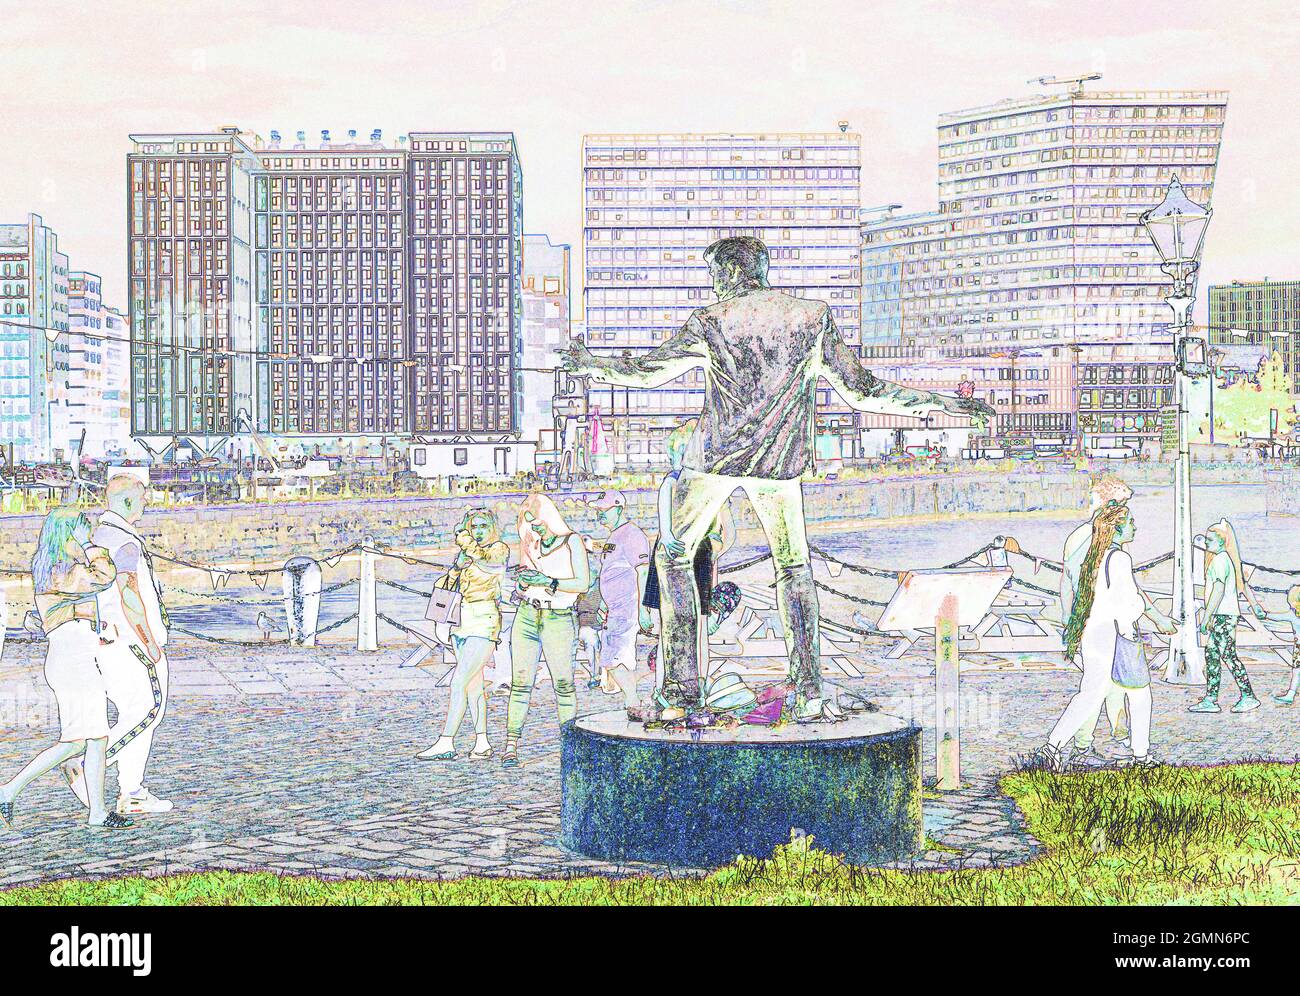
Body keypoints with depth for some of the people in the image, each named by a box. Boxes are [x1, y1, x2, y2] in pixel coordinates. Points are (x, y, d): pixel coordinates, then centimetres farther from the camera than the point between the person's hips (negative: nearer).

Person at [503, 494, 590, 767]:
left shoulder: (572, 542, 0)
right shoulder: (531, 545, 15)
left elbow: (583, 583, -6)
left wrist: (549, 582, -15)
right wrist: (523, 580, -3)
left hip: (558, 619, -4)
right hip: (527, 616, 4)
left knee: (564, 683, -7)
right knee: (521, 682, -4)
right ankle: (511, 746, -6)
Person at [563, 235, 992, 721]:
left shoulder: (710, 323, -4)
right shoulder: (815, 318, 2)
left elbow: (645, 371, 3)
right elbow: (863, 393, 3)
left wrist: (589, 363, 18)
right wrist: (944, 404, 10)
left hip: (713, 458, -2)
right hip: (778, 463, 2)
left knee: (674, 557, 12)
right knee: (794, 568, 14)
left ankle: (681, 686, 6)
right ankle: (809, 694, 7)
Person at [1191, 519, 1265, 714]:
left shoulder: (1220, 559, -15)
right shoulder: (1229, 559, 16)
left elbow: (1219, 590, -22)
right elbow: (1243, 583, 24)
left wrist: (1206, 617, -22)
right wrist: (1255, 605, 32)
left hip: (1223, 615, -10)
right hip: (1221, 615, 10)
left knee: (1228, 656, -6)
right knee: (1211, 654, 9)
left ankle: (1249, 697, -1)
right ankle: (1211, 700, 9)